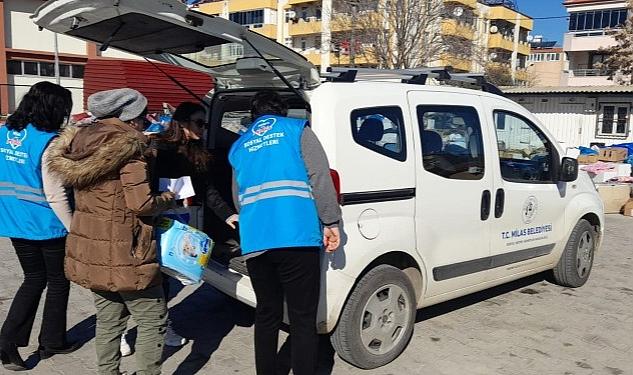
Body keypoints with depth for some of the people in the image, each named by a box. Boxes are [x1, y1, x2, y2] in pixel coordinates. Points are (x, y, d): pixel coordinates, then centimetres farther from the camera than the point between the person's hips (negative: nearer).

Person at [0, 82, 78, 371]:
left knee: (34, 279, 20)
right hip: (47, 227, -6)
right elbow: (55, 195, -20)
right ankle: (51, 342, 25)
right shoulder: (48, 141, -19)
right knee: (58, 282, 13)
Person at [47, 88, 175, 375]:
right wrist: (168, 198, -2)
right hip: (123, 254, -8)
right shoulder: (128, 146, -17)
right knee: (153, 320, 6)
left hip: (90, 251, 8)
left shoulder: (80, 141, 8)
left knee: (108, 319, 20)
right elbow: (141, 203, -21)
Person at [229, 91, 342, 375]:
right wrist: (331, 223, -3)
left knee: (267, 316, 17)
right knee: (303, 319, 3)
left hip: (254, 243, 5)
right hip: (297, 238, -4)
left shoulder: (239, 146, 23)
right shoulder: (297, 130, 9)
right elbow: (320, 178, -3)